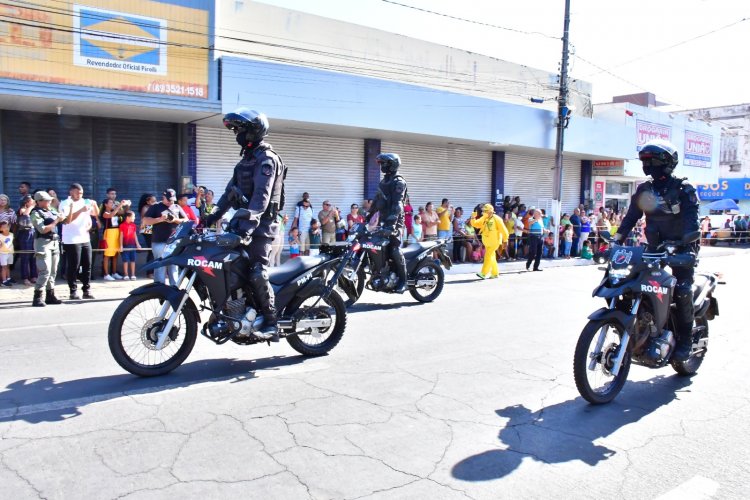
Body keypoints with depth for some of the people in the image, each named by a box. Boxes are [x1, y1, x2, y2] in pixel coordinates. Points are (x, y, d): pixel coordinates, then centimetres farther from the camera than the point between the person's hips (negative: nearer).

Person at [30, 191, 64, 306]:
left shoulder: (52, 211, 11)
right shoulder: (36, 213, -9)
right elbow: (43, 230, -18)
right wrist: (56, 221, -14)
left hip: (54, 243, 7)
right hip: (43, 243, -7)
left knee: (53, 271, 11)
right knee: (45, 271, -13)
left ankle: (50, 295, 19)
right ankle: (37, 298, -8)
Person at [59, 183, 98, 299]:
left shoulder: (85, 202, 12)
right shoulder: (65, 204, -5)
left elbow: (96, 214, 18)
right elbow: (67, 220, -17)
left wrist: (94, 204, -2)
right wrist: (80, 211, -23)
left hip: (85, 239, 6)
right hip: (71, 240, -6)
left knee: (87, 266, 6)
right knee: (73, 267, -2)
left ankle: (87, 290, 13)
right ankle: (73, 291, 4)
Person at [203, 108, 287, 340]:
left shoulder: (266, 158, -11)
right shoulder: (248, 157, 20)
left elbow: (262, 195, -24)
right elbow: (232, 189, 20)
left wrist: (248, 221, -34)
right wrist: (214, 214, 12)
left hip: (262, 224, -10)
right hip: (245, 221, 10)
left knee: (257, 274, -17)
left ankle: (271, 324, -11)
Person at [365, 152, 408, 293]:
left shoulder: (398, 182, -11)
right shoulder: (384, 181, 18)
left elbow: (397, 205, -22)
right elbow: (377, 201, 26)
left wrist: (391, 224, -31)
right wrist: (368, 216, 25)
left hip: (394, 221, -9)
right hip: (383, 220, 10)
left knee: (395, 251, -15)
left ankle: (402, 281, -9)